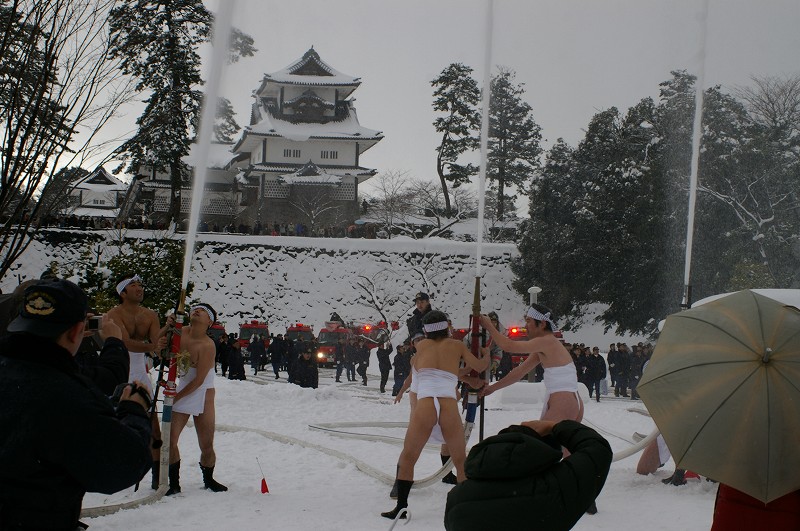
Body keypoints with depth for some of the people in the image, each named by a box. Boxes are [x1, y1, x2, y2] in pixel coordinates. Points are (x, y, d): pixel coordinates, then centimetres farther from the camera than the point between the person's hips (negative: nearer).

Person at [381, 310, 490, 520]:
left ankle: (401, 507, 9)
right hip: (449, 408, 1)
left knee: (407, 458, 16)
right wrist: (488, 353, 44)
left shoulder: (421, 345, 23)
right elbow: (479, 367, 25)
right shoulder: (456, 345, 21)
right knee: (461, 461, 20)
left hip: (424, 407, -1)